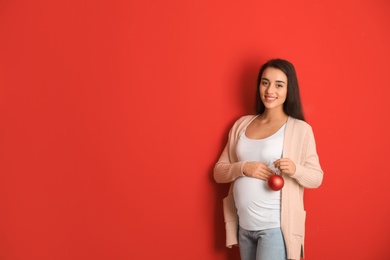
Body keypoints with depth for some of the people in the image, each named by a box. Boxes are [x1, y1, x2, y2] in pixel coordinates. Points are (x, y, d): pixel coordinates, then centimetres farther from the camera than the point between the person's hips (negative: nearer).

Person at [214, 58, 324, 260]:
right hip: (243, 226, 5)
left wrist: (295, 169, -24)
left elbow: (316, 178, -3)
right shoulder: (242, 124, 6)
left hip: (275, 227, -5)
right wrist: (243, 168, -13)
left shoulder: (300, 129, -7)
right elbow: (218, 172, 7)